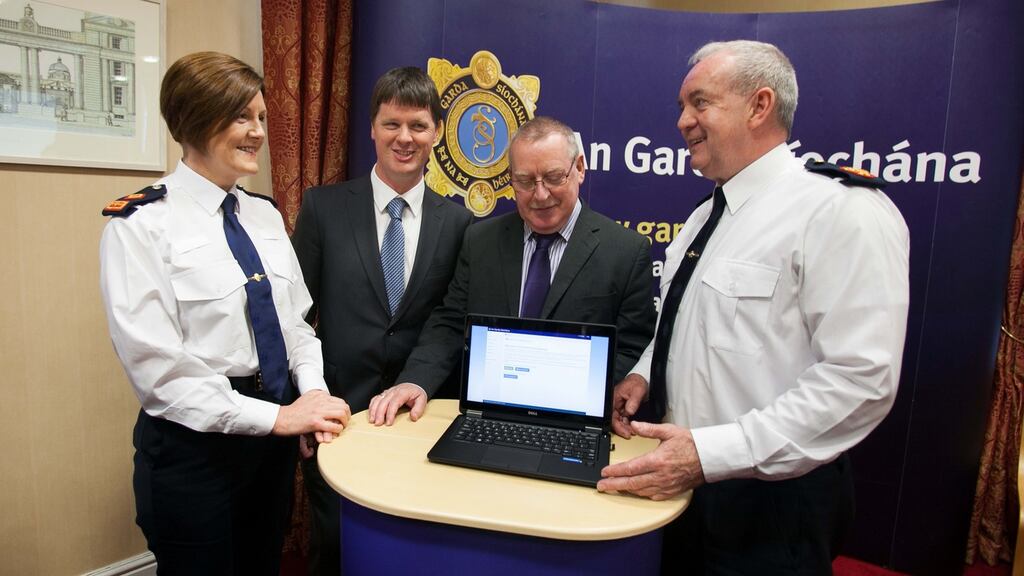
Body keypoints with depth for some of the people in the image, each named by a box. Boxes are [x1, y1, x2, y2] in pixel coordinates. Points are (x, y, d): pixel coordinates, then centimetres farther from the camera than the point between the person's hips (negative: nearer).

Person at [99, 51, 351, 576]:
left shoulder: (264, 214, 7)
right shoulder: (142, 225, -13)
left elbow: (295, 322, 7)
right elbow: (156, 366, -18)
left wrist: (314, 394, -10)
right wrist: (275, 416, -22)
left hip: (272, 436, 6)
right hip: (194, 443, -6)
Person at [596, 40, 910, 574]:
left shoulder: (842, 211, -17)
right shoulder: (706, 217, 10)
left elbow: (860, 380, -23)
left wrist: (710, 454, -27)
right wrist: (644, 372, 4)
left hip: (770, 499, -7)